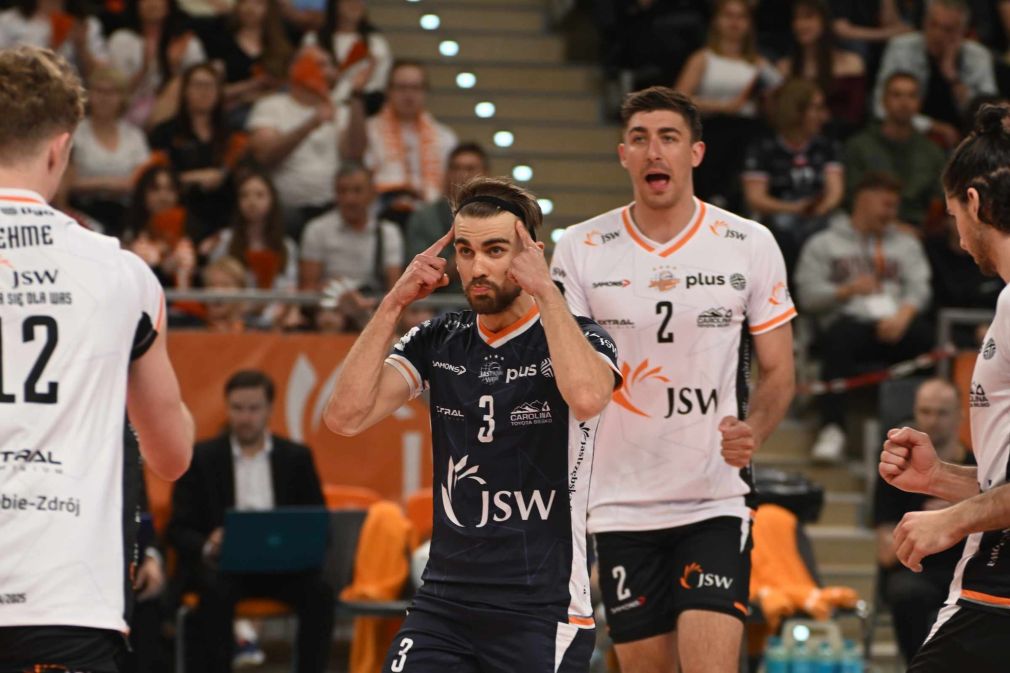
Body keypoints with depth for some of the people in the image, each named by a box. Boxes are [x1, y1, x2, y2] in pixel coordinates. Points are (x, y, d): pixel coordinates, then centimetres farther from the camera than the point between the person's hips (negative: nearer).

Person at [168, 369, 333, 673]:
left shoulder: (297, 457, 12)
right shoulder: (201, 457, 7)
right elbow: (179, 530, 2)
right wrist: (207, 546, -21)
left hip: (281, 564, 2)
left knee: (318, 591, -28)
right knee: (216, 591, -35)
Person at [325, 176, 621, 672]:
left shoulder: (577, 338, -5)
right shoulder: (438, 342, 8)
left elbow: (586, 397, -30)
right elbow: (345, 417, -4)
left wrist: (546, 292, -21)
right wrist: (393, 304, -7)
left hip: (542, 616, -4)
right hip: (442, 606, 4)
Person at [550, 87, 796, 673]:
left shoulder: (751, 244, 0)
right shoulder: (581, 248, 2)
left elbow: (778, 371, 7)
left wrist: (752, 432, -14)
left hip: (716, 499, -2)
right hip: (621, 506, 2)